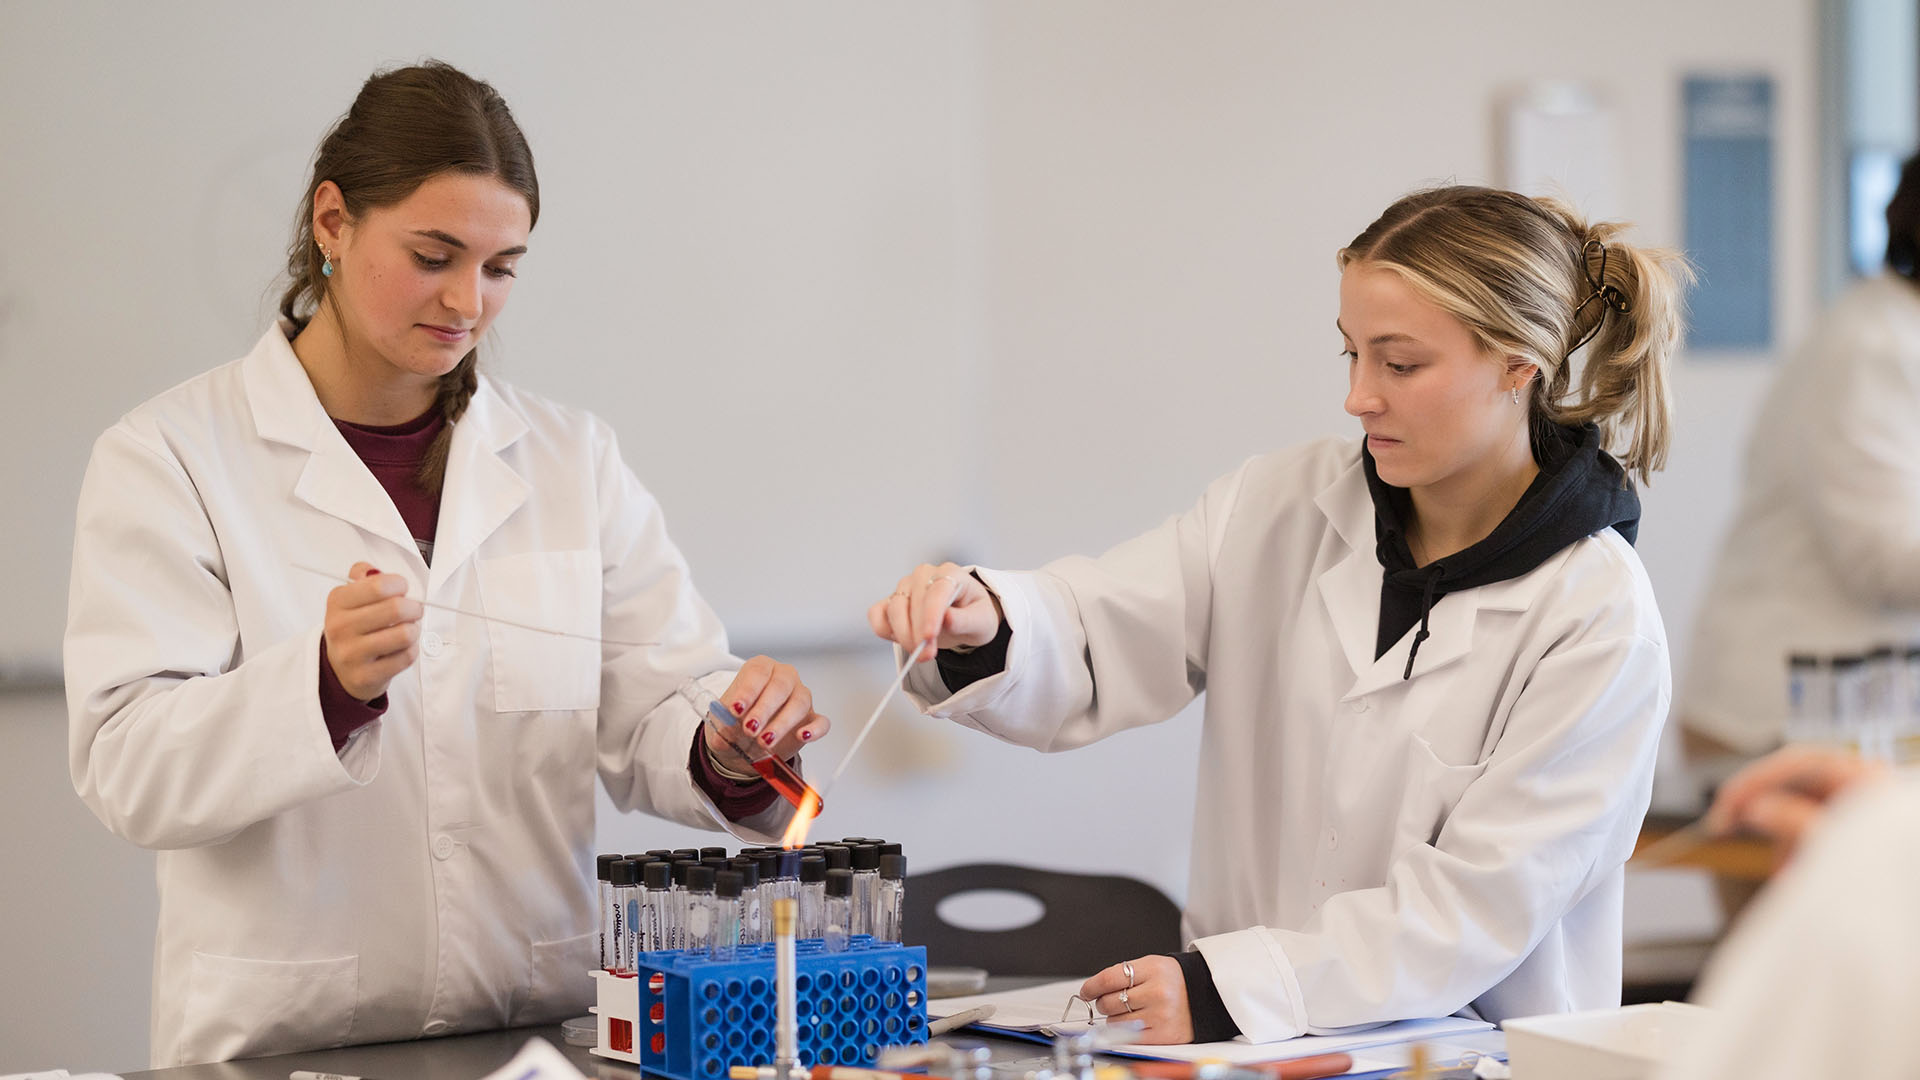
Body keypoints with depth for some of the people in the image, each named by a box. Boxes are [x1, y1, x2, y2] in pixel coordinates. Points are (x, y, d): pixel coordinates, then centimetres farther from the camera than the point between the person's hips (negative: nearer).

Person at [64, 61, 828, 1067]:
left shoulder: (571, 461, 13)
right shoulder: (167, 458, 1)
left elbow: (652, 723, 10)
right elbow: (128, 769, -9)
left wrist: (730, 750, -12)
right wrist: (327, 684, -25)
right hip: (281, 1049, -4)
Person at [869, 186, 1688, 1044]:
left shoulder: (1600, 616, -9)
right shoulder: (1287, 504, 6)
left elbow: (1476, 906, -13)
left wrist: (1226, 989, -20)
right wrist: (985, 625, -20)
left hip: (1472, 1063, -4)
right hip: (1250, 1045, 4)